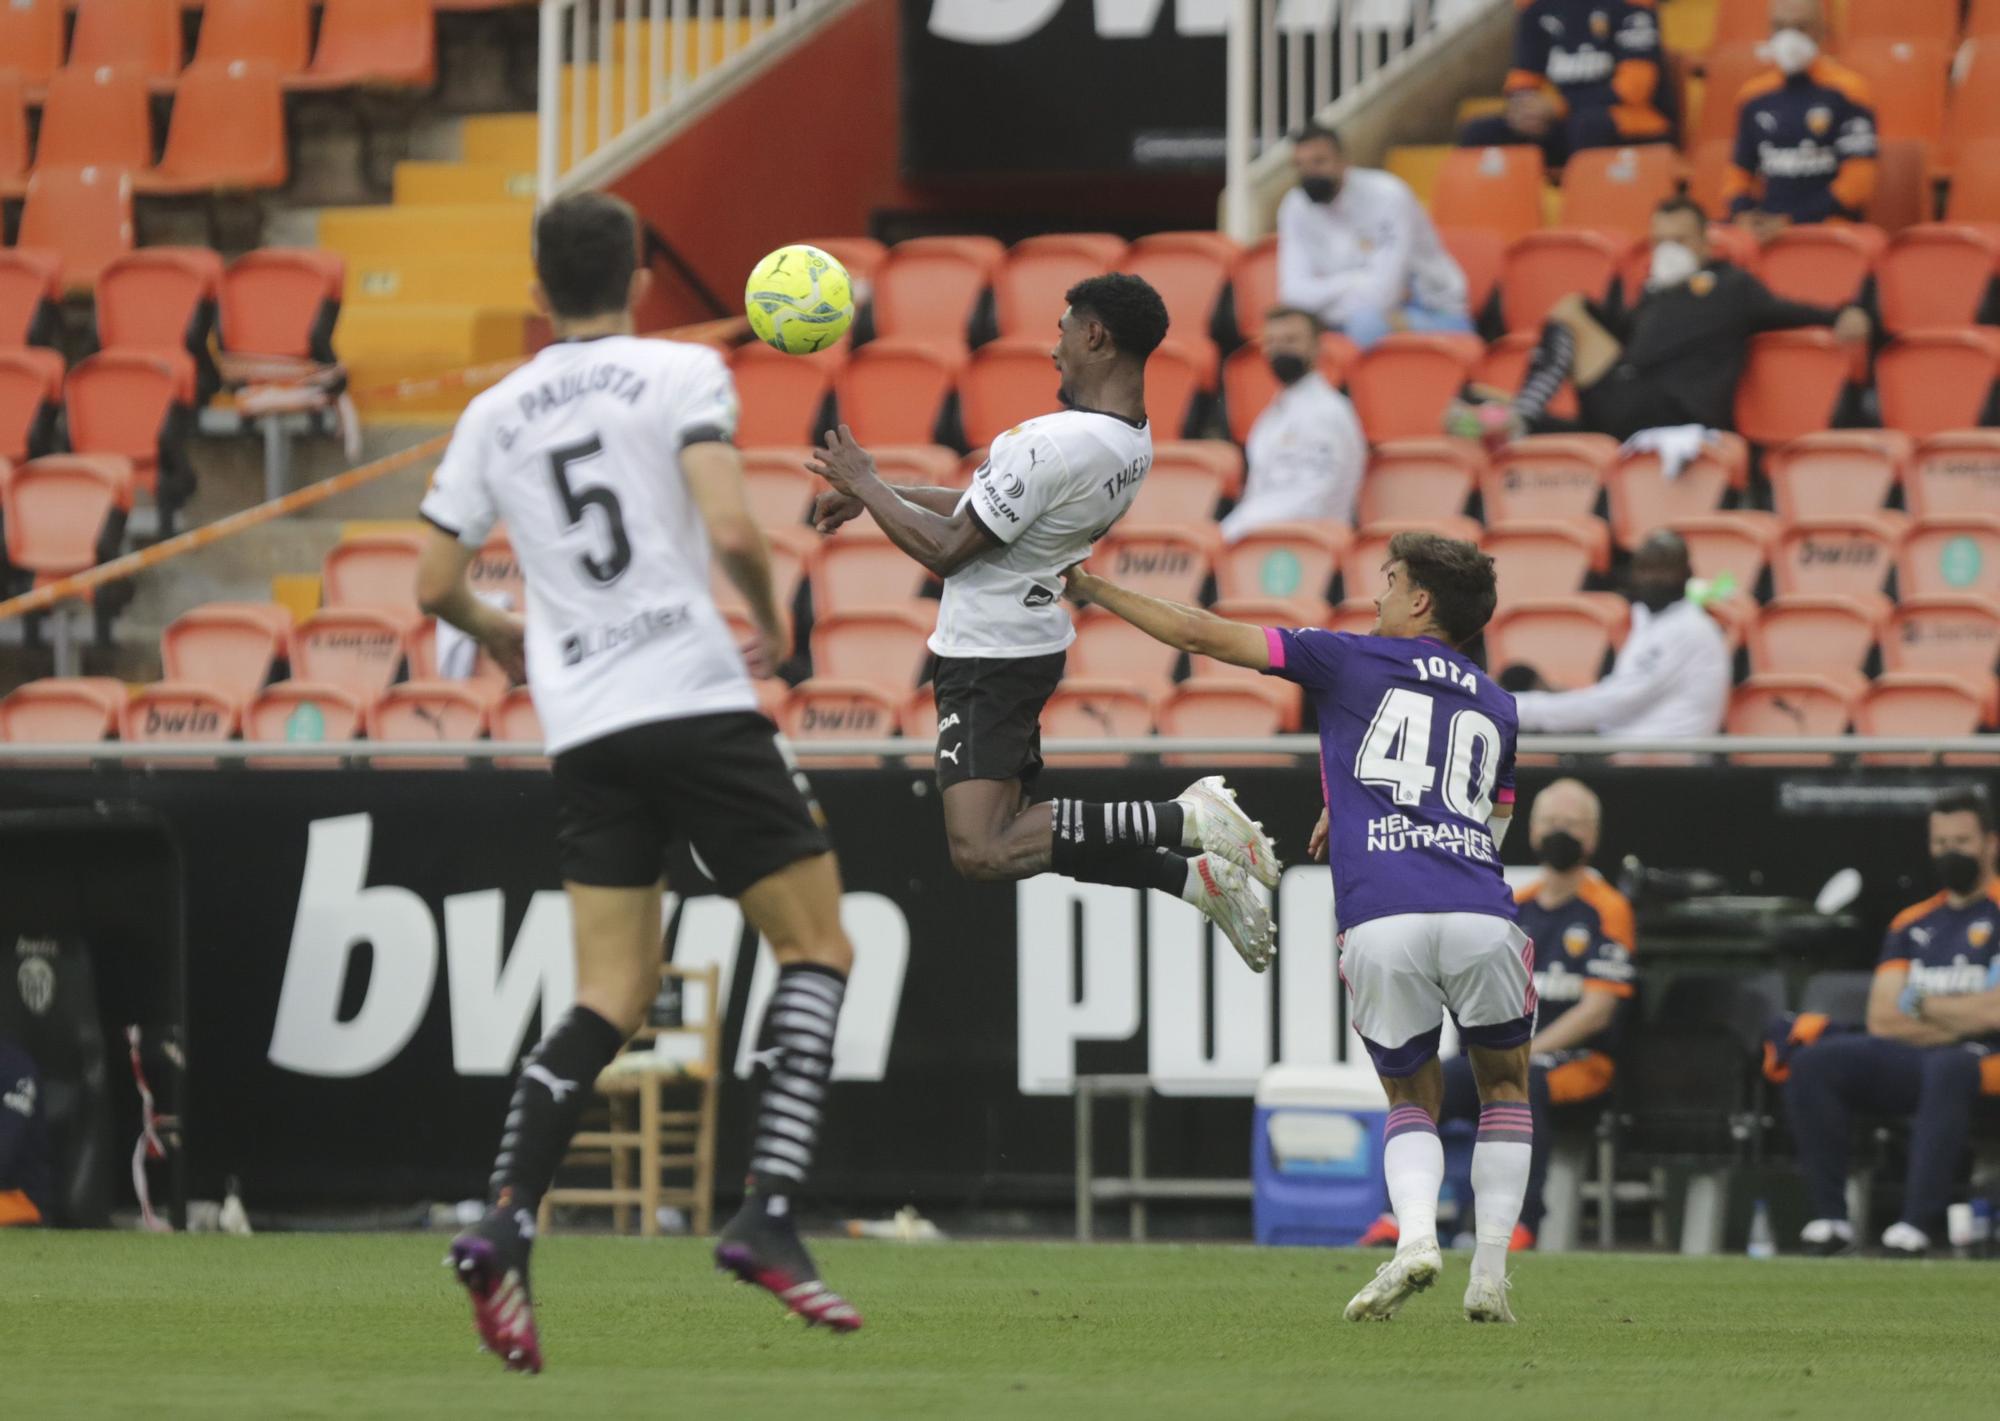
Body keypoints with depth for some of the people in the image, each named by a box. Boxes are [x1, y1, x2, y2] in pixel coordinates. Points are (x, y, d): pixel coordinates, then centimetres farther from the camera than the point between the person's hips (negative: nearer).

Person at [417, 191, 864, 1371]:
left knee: (613, 997, 8)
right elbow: (731, 530, -15)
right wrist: (771, 619, 5)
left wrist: (503, 636, 37)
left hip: (583, 727, 5)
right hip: (696, 697, -5)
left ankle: (505, 1225, -12)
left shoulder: (495, 416, 12)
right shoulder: (681, 374, -1)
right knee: (816, 947, 6)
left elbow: (437, 584, 16)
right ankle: (770, 1216, -9)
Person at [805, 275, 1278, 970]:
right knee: (1013, 840, 17)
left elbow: (945, 548, -19)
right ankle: (1196, 874, 5)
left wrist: (865, 483, -5)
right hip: (1029, 645, 10)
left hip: (987, 662, -10)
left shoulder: (1057, 444, -25)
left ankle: (1186, 819, -21)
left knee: (982, 853, -18)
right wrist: (872, 494, 19)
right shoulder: (1132, 440, 7)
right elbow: (993, 506, 18)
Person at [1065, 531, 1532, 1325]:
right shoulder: (1495, 705, 26)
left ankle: (1415, 1236, -12)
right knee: (1504, 1088, 23)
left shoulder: (1353, 663, 15)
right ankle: (1490, 1275, 9)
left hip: (1380, 923, -2)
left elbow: (1205, 636, 15)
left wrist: (1089, 590, 27)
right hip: (1481, 916, 2)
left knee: (1412, 1100, 17)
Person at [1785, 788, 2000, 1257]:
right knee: (1813, 1063, -18)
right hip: (1910, 1061, 6)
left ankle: (1917, 1221, -45)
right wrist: (1960, 1020, -4)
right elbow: (1882, 1021, 10)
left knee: (1948, 1067, -41)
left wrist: (1921, 1004, 3)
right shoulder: (1912, 923, 18)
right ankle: (1831, 1214, -23)